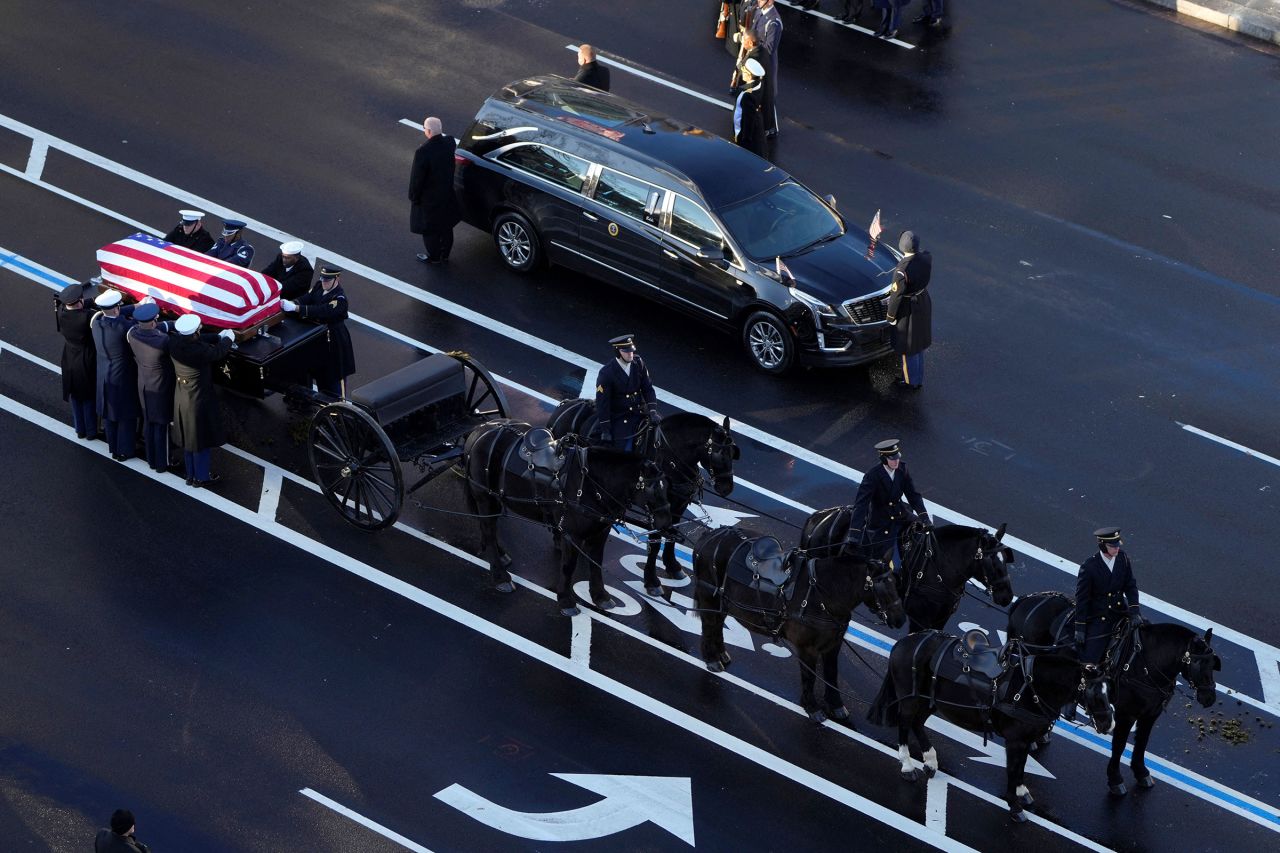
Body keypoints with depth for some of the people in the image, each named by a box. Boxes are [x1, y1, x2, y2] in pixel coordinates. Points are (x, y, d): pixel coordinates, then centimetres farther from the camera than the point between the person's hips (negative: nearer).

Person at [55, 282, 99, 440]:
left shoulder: (61, 313, -18)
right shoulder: (88, 316, -31)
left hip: (70, 363, 4)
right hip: (87, 362, -4)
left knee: (75, 397, 22)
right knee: (89, 398, 16)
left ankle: (80, 429, 35)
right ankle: (91, 431, 28)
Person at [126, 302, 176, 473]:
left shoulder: (133, 334, -17)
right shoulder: (163, 342, -35)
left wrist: (166, 326, -3)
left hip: (144, 387, 6)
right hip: (161, 389, -6)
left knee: (149, 423, 22)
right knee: (162, 426, 12)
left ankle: (152, 460, 38)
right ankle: (162, 464, 27)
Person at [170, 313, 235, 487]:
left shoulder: (174, 343, -17)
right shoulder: (200, 351, -34)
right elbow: (218, 353, -14)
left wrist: (218, 337, 6)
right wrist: (228, 338, 6)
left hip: (182, 399, 7)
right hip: (200, 399, -7)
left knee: (188, 439, 24)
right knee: (202, 440, 15)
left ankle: (190, 475, 39)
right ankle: (201, 477, 31)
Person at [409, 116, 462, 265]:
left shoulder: (423, 152, -33)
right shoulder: (450, 142, -16)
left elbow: (417, 178, -22)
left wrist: (414, 196, -6)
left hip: (429, 197, -6)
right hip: (448, 194, 6)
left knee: (430, 229, 17)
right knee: (446, 226, 24)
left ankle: (434, 257, 34)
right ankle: (444, 254, 41)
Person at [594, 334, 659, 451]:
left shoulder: (638, 363, -3)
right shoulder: (606, 372, -15)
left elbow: (648, 389, 3)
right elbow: (602, 403, -12)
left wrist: (653, 411, -10)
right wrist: (605, 430, -12)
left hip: (640, 412, 5)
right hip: (620, 419, -5)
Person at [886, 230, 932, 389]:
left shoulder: (902, 270, -34)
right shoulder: (926, 259, -16)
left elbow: (896, 295, -24)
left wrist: (891, 315, -10)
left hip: (908, 309, -7)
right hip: (924, 303, 7)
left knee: (908, 348, 17)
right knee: (919, 343, 26)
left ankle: (912, 381, 36)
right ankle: (919, 379, 44)